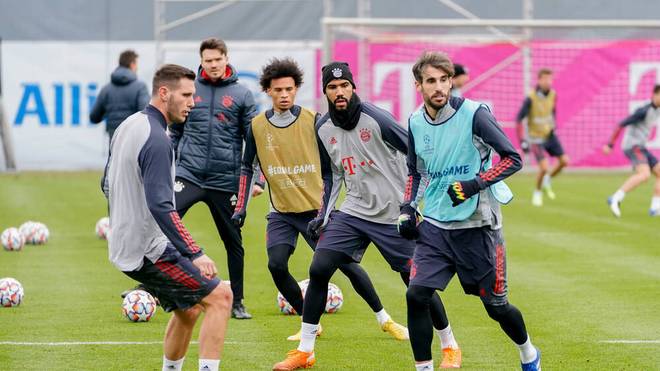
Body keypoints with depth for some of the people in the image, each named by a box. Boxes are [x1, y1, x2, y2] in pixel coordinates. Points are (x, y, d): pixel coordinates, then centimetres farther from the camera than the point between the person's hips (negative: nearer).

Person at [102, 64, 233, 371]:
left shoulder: (127, 127, 11)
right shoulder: (156, 139, -19)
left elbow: (107, 185, 24)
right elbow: (160, 206, -27)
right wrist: (194, 253, -28)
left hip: (125, 247, 10)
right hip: (149, 251, -10)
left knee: (188, 308, 20)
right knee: (219, 296, -9)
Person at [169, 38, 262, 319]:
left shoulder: (241, 95, 3)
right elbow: (175, 132, 14)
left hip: (225, 180, 0)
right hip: (188, 175, 0)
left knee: (233, 241, 8)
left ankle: (237, 302, 20)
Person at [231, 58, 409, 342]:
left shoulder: (313, 121, -7)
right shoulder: (258, 126, 0)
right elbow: (248, 168, 12)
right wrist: (241, 207, 7)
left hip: (316, 209, -2)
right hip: (281, 212, 2)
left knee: (347, 263, -2)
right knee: (276, 265, -16)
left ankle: (383, 319, 16)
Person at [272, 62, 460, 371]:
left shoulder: (376, 119, -15)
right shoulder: (324, 129, 3)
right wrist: (322, 216, 8)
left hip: (394, 215, -5)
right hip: (353, 212, 5)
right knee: (318, 270, -8)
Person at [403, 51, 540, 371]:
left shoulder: (473, 114, -13)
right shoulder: (416, 123, 3)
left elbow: (513, 159, -12)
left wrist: (475, 184, -23)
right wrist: (408, 209, 6)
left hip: (477, 226, -4)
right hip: (434, 226, 4)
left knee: (496, 306, 7)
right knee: (416, 295, -14)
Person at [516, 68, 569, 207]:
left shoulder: (553, 94, -5)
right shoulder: (531, 98, -22)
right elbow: (519, 118, -18)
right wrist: (522, 140, -21)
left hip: (550, 135, 6)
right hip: (536, 138, -6)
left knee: (564, 161, -1)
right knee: (544, 168, -15)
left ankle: (547, 182, 26)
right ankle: (537, 192, 13)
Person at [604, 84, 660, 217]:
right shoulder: (644, 111, -19)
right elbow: (621, 124, -18)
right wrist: (610, 145, -16)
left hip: (640, 147, 9)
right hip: (632, 146, -9)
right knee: (645, 174, -28)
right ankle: (615, 199, -28)